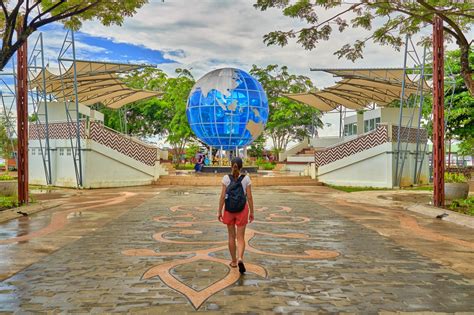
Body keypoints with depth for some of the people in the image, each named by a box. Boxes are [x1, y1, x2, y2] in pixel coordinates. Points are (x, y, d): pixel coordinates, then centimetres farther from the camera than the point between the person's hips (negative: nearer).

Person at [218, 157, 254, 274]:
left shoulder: (226, 178, -6)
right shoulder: (246, 178, -6)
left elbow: (222, 196, -8)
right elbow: (249, 197, -5)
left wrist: (219, 212, -1)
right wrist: (252, 212, 4)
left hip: (229, 210, 1)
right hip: (242, 210, -1)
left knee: (231, 236, 16)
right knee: (240, 237, 5)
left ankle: (234, 261, 25)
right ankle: (240, 258, -18)